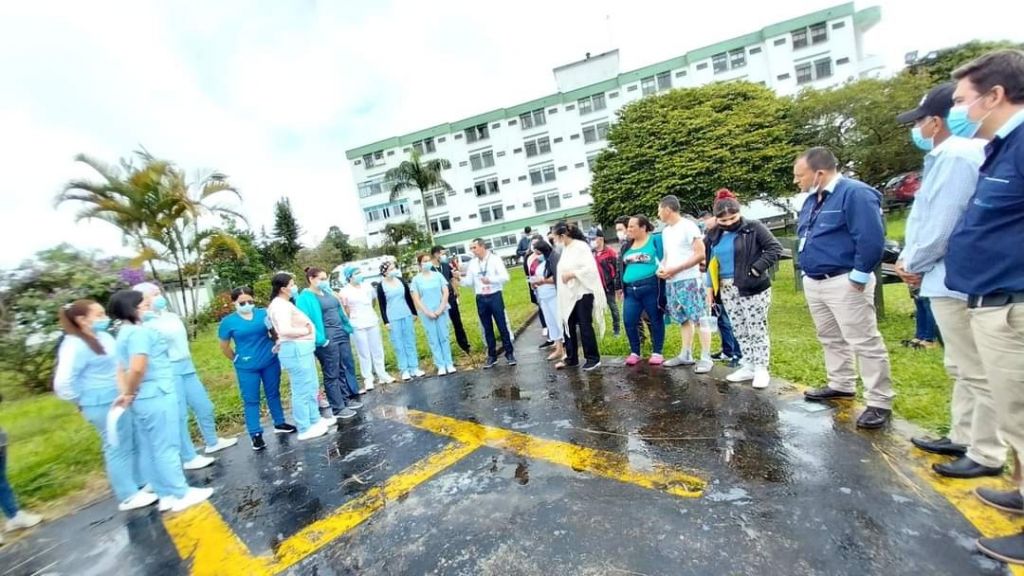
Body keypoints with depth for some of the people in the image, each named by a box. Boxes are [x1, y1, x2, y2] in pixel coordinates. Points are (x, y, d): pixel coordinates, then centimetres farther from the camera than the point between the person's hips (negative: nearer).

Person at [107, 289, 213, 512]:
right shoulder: (140, 331, -17)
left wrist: (126, 393, 0)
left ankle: (166, 495, 26)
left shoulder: (124, 333, 14)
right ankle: (182, 494, 14)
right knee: (166, 447, 2)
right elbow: (137, 368, -27)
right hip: (157, 398, -9)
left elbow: (121, 369, 11)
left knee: (149, 450, 14)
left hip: (142, 400, 9)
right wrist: (130, 394, -10)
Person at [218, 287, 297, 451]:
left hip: (270, 362, 2)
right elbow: (224, 347, 3)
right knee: (251, 400, 6)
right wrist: (237, 360, 5)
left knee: (273, 394, 15)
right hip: (247, 368, -2)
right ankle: (255, 434, 15)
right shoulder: (228, 321, -6)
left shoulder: (264, 313, -3)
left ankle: (279, 424, 30)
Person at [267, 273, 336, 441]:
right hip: (295, 350, -11)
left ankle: (315, 419, 32)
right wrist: (306, 331, -15)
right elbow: (285, 330, -28)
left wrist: (307, 328, 5)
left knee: (311, 387, 19)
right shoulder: (280, 305, -16)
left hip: (302, 349, 11)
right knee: (302, 390, -1)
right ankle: (305, 429, 9)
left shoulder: (285, 303, 16)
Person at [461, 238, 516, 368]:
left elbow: (505, 277, -13)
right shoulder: (472, 263, 7)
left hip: (495, 296, -4)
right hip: (481, 299, 4)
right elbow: (469, 282, 5)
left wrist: (490, 279, -25)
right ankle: (492, 355, 23)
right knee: (487, 329, 11)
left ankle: (509, 353, 16)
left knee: (502, 326, 3)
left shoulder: (495, 259, -5)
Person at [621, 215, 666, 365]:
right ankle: (634, 352, 17)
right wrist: (623, 289, 20)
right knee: (628, 321, 2)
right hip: (631, 290, 5)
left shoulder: (655, 240, -1)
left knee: (655, 320, 5)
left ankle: (657, 353, 18)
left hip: (650, 287, -5)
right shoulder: (627, 247, 15)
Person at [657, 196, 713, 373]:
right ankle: (686, 355, 18)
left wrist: (674, 269, -16)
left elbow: (700, 254, -12)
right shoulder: (665, 231, 16)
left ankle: (706, 358, 0)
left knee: (699, 318, -5)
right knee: (684, 319, 12)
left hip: (689, 280, -8)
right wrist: (661, 268, 2)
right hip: (671, 282, 8)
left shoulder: (688, 226, -7)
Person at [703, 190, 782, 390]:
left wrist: (757, 268, -19)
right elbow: (709, 261, 13)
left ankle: (761, 370, 12)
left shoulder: (754, 228, -6)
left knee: (757, 330, 1)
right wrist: (711, 287, 5)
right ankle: (748, 367, 24)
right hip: (728, 290, 6)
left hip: (753, 288, -6)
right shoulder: (713, 235, 8)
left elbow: (775, 248, -9)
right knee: (740, 332, 13)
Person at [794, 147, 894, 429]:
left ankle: (880, 402, 9)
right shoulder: (812, 199, 13)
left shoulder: (854, 193, -15)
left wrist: (859, 276, -17)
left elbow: (871, 238, -21)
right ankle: (840, 386, 34)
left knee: (865, 343, -1)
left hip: (844, 283, -9)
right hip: (813, 282, 9)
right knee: (831, 339, 19)